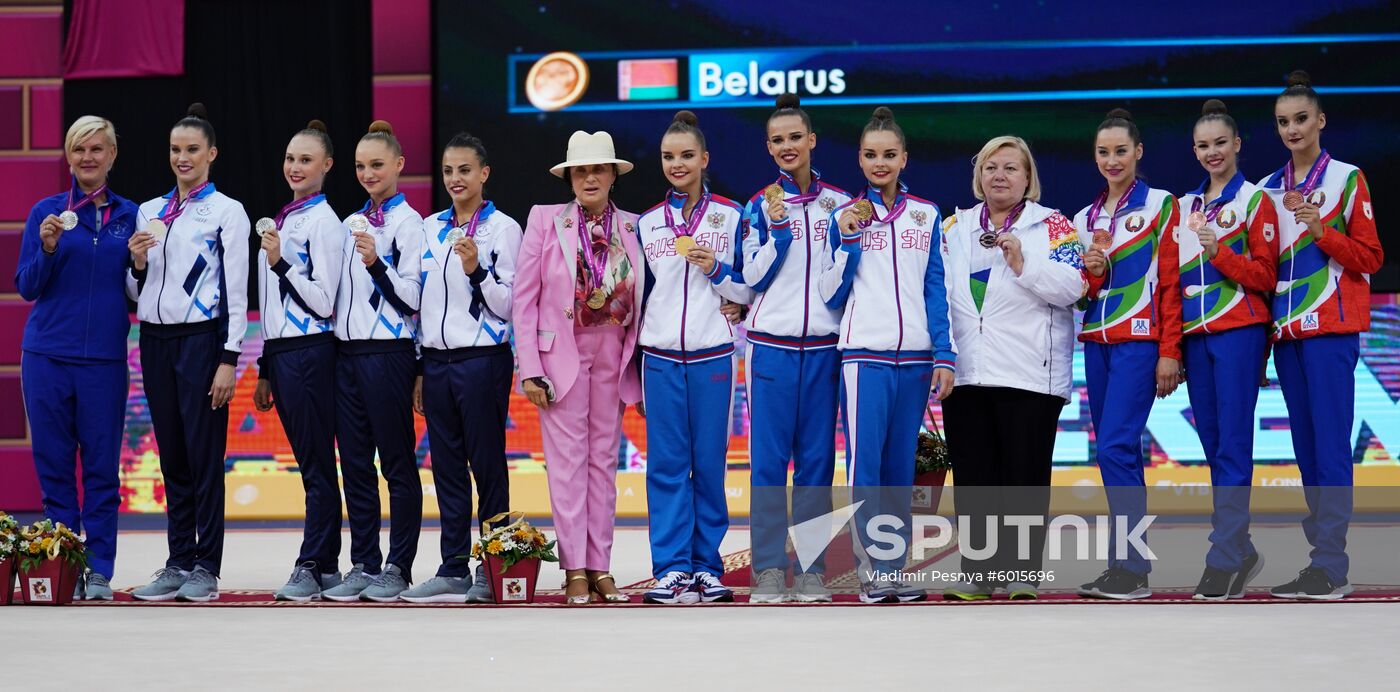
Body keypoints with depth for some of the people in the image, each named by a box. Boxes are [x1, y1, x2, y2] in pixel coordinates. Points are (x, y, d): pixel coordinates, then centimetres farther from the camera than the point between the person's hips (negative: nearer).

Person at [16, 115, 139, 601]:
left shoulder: (129, 216, 8)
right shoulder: (47, 212, 4)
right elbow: (26, 287, 2)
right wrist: (47, 249, -14)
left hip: (104, 357, 1)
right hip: (48, 355, 0)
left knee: (101, 466, 1)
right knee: (54, 464, 3)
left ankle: (98, 570, 6)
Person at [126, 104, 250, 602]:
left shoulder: (226, 212, -1)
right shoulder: (149, 212, 14)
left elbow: (237, 292, -6)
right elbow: (136, 293, 18)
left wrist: (229, 360, -12)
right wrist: (138, 263, -4)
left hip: (202, 338, -5)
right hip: (156, 339, 5)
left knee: (204, 456, -4)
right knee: (172, 456, 8)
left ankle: (206, 569, -1)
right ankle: (178, 564, 12)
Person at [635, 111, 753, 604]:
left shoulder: (732, 217, 4)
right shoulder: (647, 225, 11)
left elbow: (750, 290, 6)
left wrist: (716, 270, -11)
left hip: (712, 355, -2)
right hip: (661, 357, 2)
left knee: (710, 462, 0)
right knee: (666, 464, -1)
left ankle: (707, 568, 6)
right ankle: (671, 569, 1)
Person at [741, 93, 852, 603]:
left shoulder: (838, 203, 8)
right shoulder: (760, 207, 6)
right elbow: (754, 278, 0)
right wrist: (778, 229, -11)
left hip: (823, 345, 1)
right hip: (771, 344, -1)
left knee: (816, 458, 1)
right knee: (769, 457, -3)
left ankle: (812, 568, 5)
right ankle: (769, 568, 0)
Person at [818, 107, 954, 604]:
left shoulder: (926, 216, 11)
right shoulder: (845, 218, 5)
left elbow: (936, 288, 10)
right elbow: (831, 295, 3)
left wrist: (944, 355, 3)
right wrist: (848, 240, -8)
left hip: (915, 356, 2)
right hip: (865, 355, -2)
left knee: (900, 467, 5)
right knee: (865, 462, -9)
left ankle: (894, 567, 9)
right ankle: (872, 567, -6)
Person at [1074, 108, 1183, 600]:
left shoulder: (1161, 206, -2)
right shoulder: (1085, 219, 16)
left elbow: (1172, 283, -6)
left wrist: (1170, 353, -12)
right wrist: (1091, 272, -3)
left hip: (1139, 342, -6)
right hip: (1096, 342, 7)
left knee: (1116, 447, -16)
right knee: (1114, 454, 6)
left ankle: (1132, 568, -14)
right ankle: (1124, 568, 9)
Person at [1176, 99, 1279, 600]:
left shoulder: (1255, 200, 0)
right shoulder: (1186, 206, 16)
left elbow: (1264, 276, -5)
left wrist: (1219, 253, -18)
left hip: (1239, 331, -6)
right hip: (1194, 334, 6)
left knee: (1232, 445, -10)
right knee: (1213, 446, 6)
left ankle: (1224, 561, -12)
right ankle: (1241, 553, 14)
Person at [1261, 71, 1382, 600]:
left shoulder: (1347, 179, -1)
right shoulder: (1269, 190, 14)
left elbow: (1370, 257, -4)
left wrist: (1321, 231, -17)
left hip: (1331, 328, -6)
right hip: (1285, 330, 6)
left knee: (1330, 444, -12)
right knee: (1305, 447, 6)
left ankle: (1331, 566, -14)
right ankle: (1323, 555, 9)